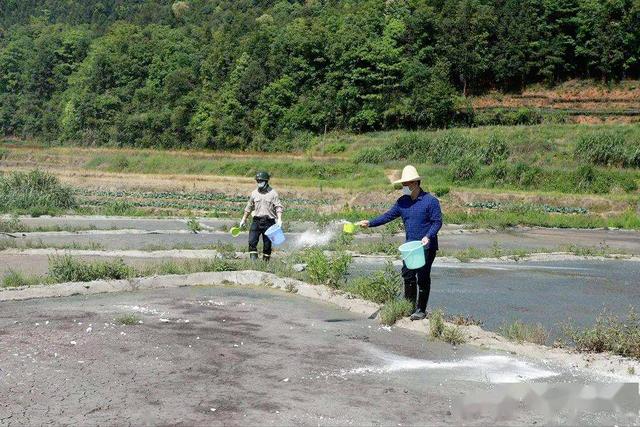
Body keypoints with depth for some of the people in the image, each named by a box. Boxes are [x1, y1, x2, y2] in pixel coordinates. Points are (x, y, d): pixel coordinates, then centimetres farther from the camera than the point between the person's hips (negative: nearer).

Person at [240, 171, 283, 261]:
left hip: (269, 221, -2)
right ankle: (253, 260, -9)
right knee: (252, 241, -11)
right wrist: (244, 219, 24)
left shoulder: (272, 193, -1)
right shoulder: (254, 193, 9)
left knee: (267, 244, 3)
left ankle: (265, 261, 13)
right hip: (256, 220, 3)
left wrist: (279, 219, -19)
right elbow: (249, 207, 20)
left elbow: (278, 207, -5)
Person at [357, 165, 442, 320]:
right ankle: (410, 305, 23)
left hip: (427, 247, -6)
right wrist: (370, 223, -4)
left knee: (423, 278, -1)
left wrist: (428, 236, -26)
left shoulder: (430, 201, -11)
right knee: (407, 275, 8)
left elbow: (437, 222, -11)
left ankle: (421, 310, 9)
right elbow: (388, 216, 7)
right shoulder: (403, 202, 8)